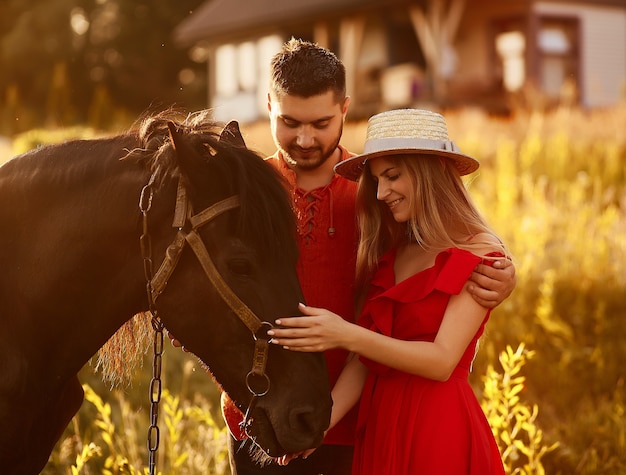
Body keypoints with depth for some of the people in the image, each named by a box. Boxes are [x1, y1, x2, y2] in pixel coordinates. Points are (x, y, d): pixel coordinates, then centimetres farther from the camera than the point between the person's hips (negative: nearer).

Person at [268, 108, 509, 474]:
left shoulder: (480, 254, -8)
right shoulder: (388, 254, 9)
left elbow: (443, 361, -18)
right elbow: (365, 358, 3)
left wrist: (346, 335, -26)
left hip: (439, 430, -5)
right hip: (379, 426, 6)